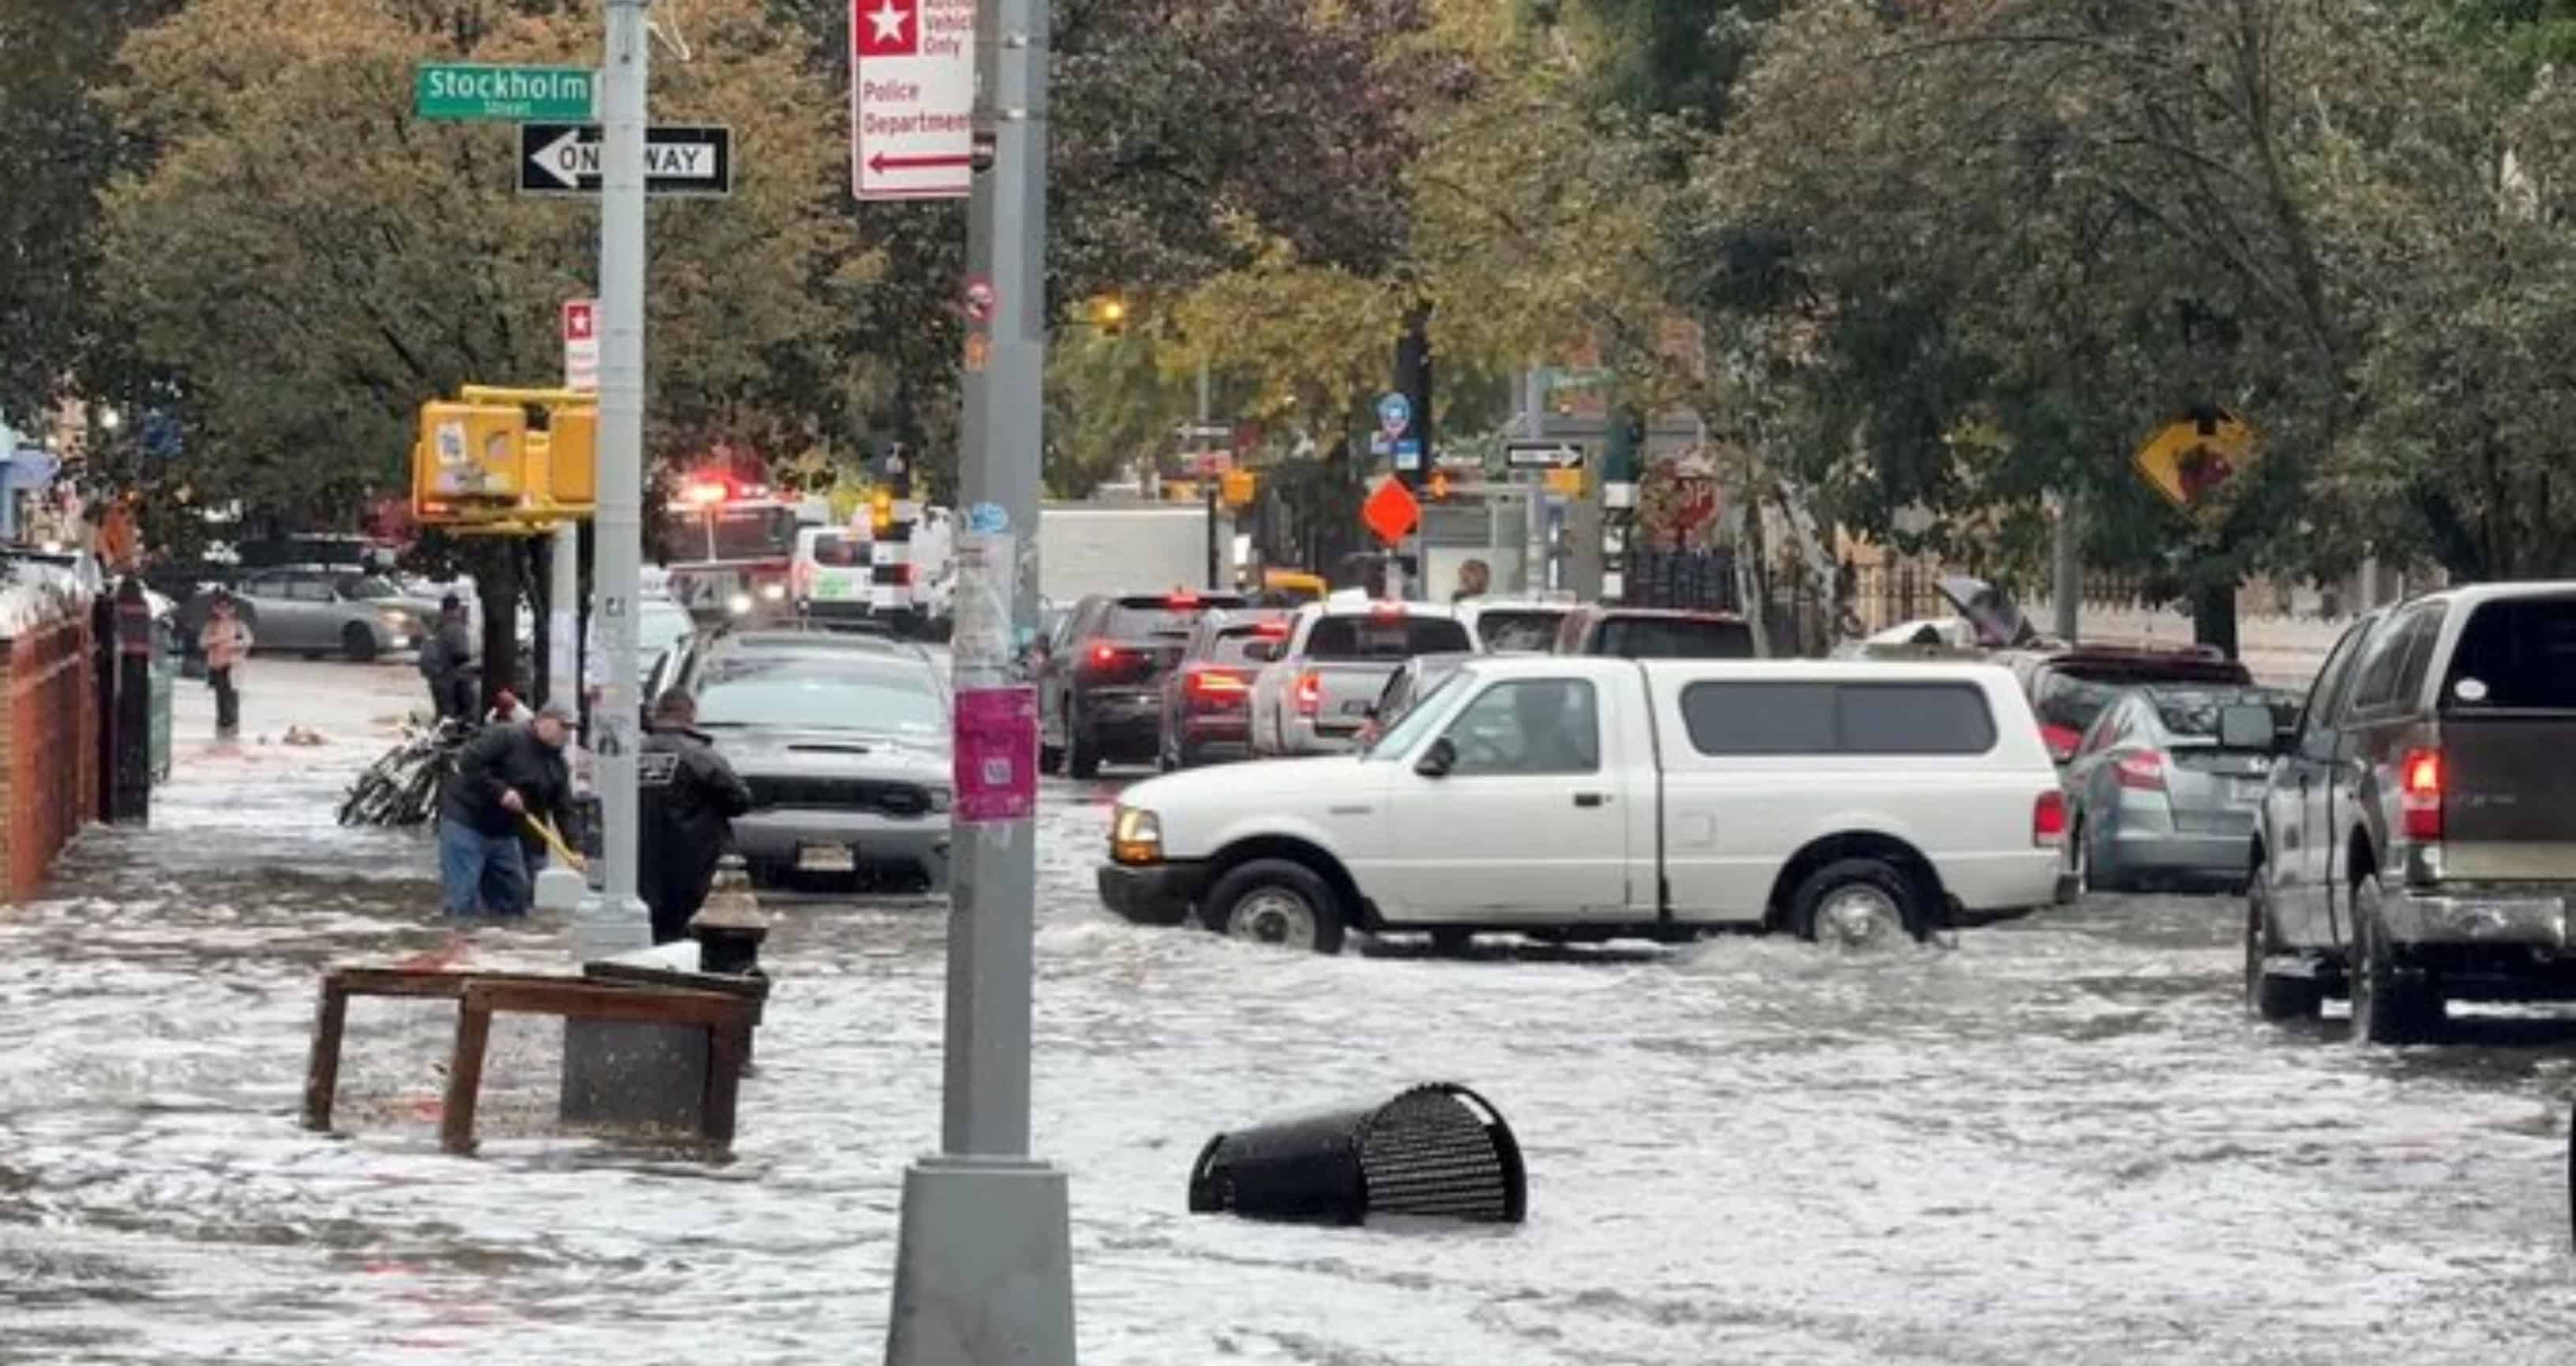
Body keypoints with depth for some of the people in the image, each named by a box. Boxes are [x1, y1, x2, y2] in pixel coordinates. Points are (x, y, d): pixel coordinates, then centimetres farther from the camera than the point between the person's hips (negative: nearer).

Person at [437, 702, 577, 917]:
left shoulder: (557, 767, 9)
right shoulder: (506, 738, -13)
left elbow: (564, 811, 5)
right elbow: (468, 762, -21)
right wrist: (500, 791, -25)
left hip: (503, 834, 8)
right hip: (465, 824, -8)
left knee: (516, 899, 10)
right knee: (464, 902, -12)